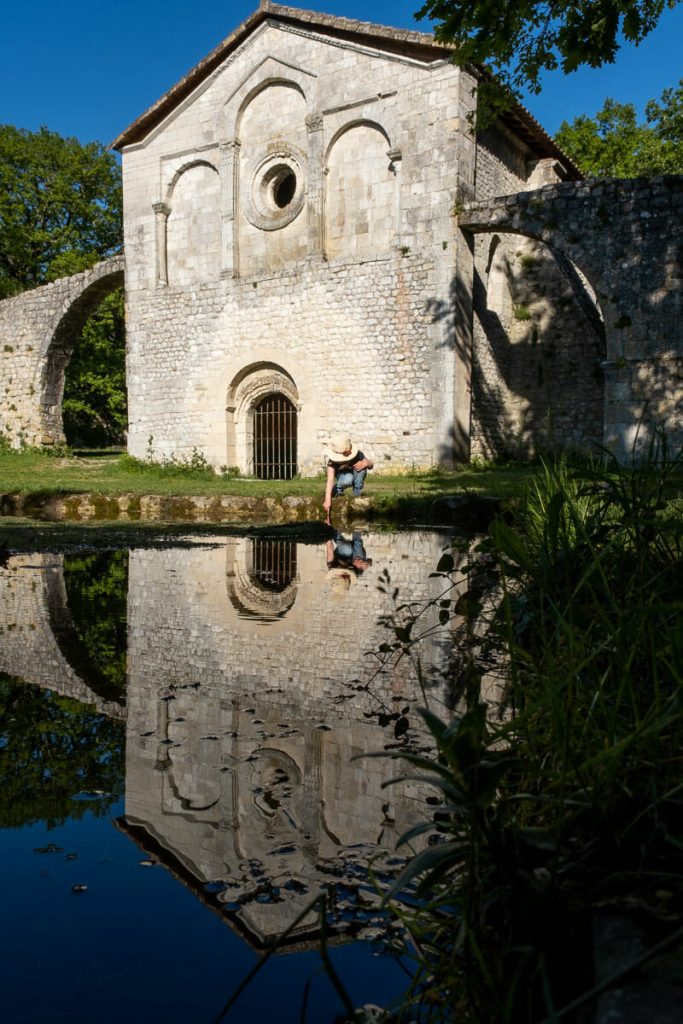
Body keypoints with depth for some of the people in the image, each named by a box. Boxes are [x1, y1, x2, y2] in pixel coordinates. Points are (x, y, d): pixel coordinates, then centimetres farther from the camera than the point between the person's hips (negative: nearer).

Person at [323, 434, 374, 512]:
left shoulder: (357, 454, -29)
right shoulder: (332, 461, -33)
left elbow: (371, 464, -16)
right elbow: (330, 480, -42)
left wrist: (365, 463, -41)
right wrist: (328, 500, -53)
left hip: (356, 475, 2)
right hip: (342, 476, -2)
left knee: (362, 467, -32)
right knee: (348, 479, -38)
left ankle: (357, 495, -13)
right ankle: (337, 490, -4)